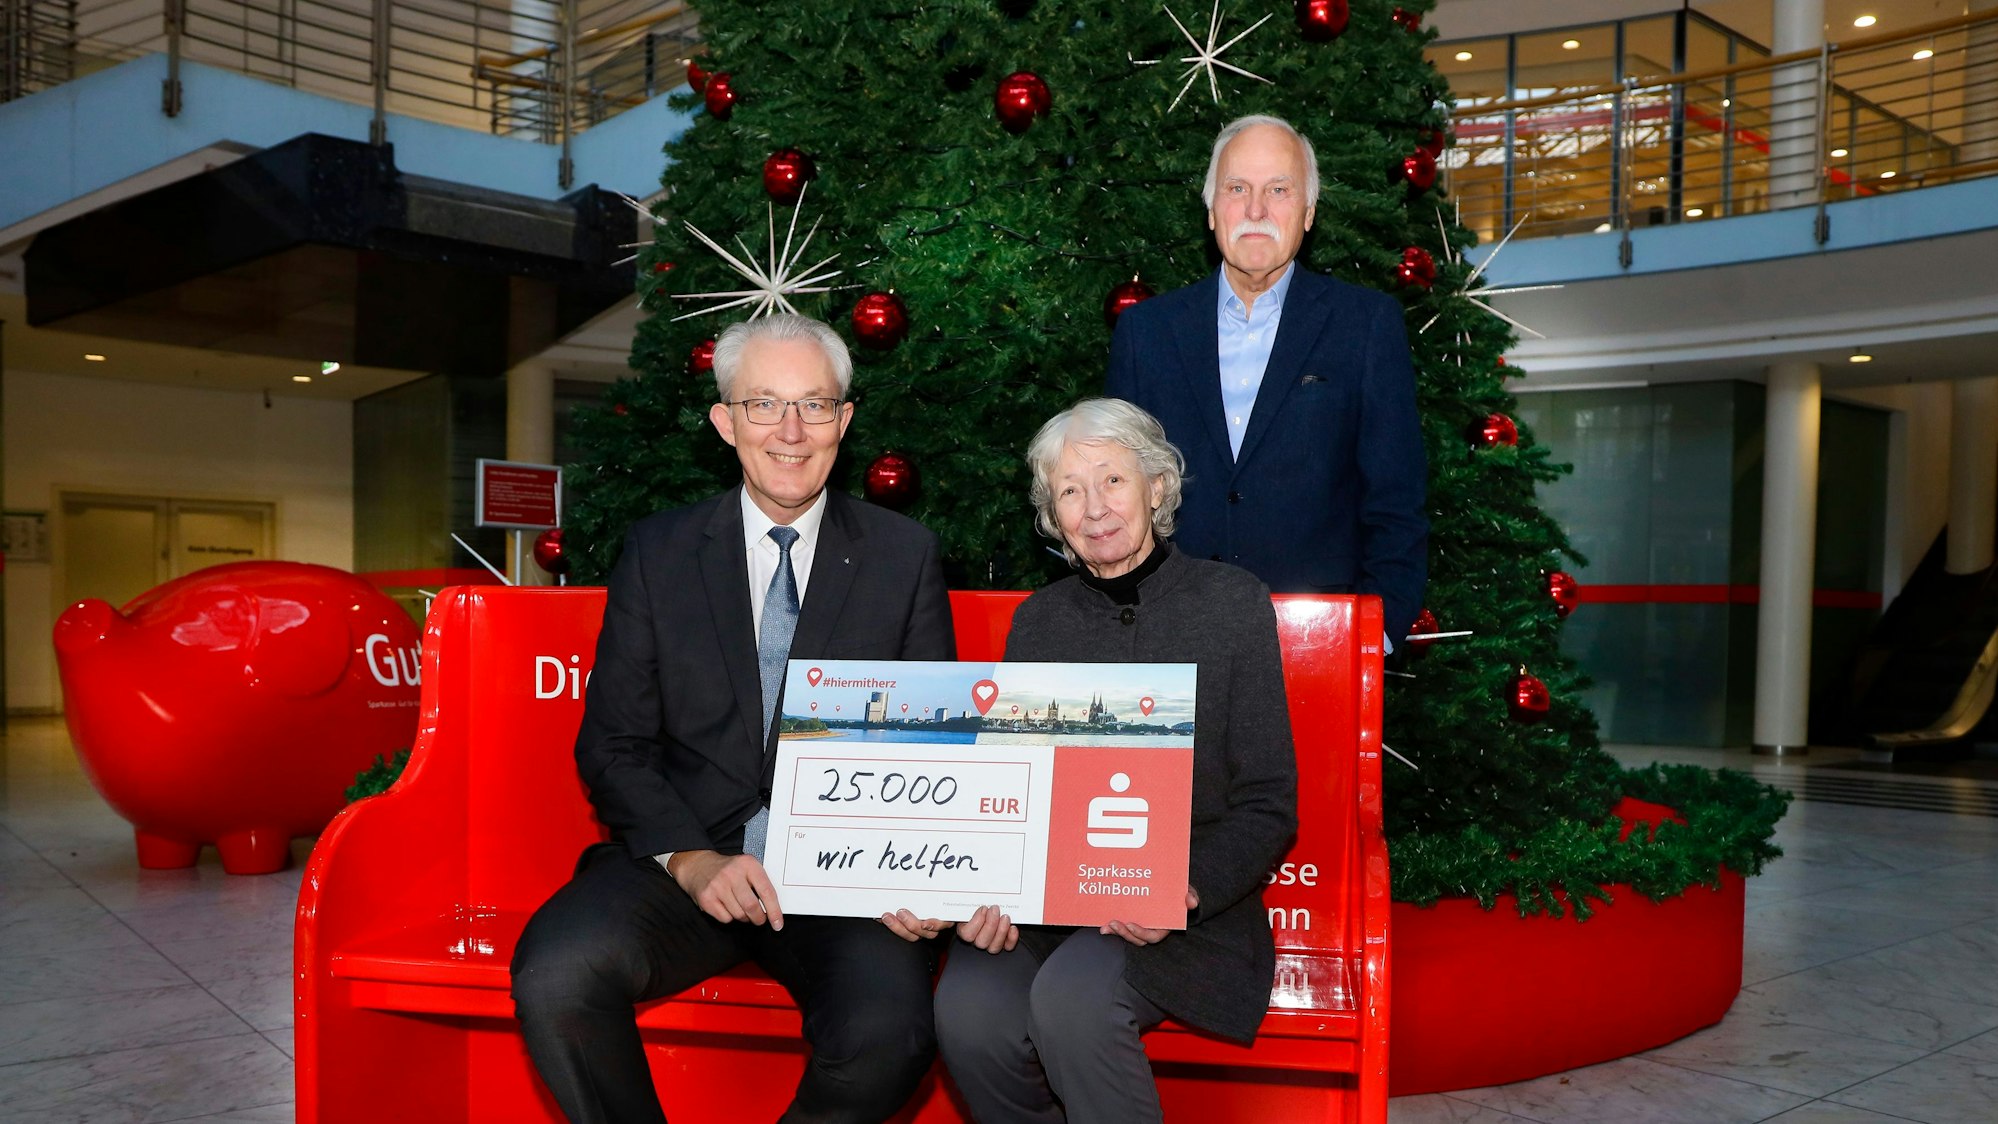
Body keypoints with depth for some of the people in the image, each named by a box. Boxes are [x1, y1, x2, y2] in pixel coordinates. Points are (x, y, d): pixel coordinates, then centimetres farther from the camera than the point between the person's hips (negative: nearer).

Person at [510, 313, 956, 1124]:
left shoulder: (905, 557, 7)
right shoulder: (657, 552, 8)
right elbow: (612, 742, 5)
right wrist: (688, 858, -14)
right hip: (684, 858, 1)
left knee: (888, 1033, -31)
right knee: (554, 975, -29)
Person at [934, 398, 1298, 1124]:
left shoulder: (1232, 603, 2)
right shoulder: (1037, 620, 11)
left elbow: (1268, 805, -1)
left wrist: (1186, 889, -19)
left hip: (1189, 913, -3)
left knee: (1070, 998, -32)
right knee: (968, 1012, -26)